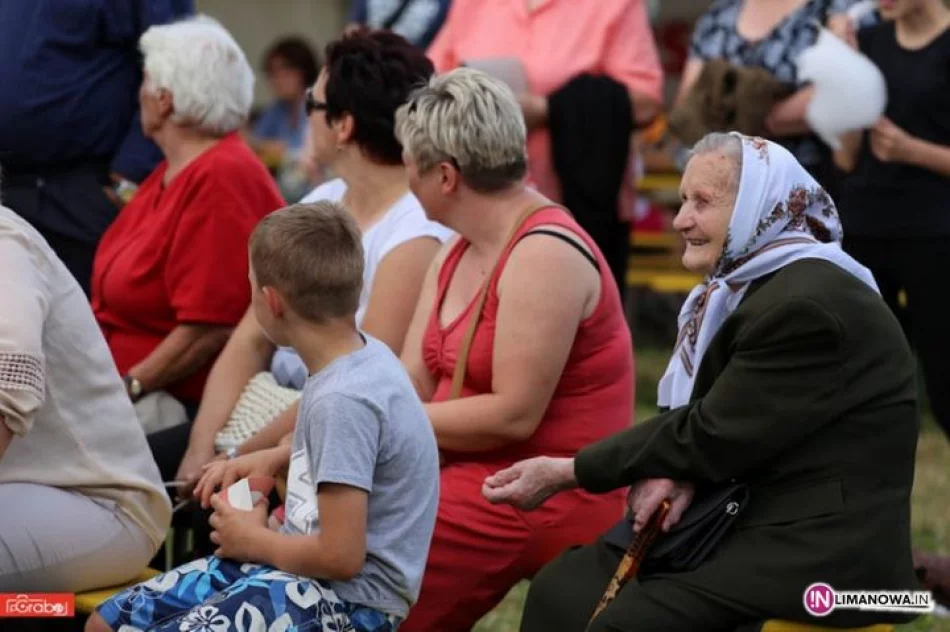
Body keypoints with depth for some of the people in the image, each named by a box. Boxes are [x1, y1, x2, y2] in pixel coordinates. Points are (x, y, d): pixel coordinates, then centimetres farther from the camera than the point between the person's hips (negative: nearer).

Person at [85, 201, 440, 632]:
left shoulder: (343, 399, -24)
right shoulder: (361, 355, 3)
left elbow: (341, 555, -25)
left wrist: (254, 541, -7)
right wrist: (274, 458, 15)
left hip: (351, 596, -9)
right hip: (295, 564, 9)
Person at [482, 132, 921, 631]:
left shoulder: (808, 305, -19)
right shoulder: (748, 284, 13)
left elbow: (712, 435, -18)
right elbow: (695, 414, 12)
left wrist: (567, 473, -12)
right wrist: (670, 472, -12)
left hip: (815, 547, -10)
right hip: (743, 509, 10)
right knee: (561, 590, -2)